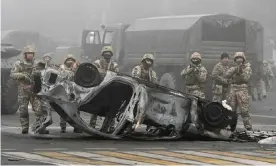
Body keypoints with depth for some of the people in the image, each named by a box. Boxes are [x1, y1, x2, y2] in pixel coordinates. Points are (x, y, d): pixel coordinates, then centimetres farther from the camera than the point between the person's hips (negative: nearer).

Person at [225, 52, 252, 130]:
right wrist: (236, 69, -11)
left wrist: (241, 71, -14)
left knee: (244, 111, -10)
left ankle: (248, 127, -9)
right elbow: (227, 75, -3)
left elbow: (246, 78, -7)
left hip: (242, 89, -4)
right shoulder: (233, 68, 16)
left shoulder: (247, 68, 6)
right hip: (233, 89, 4)